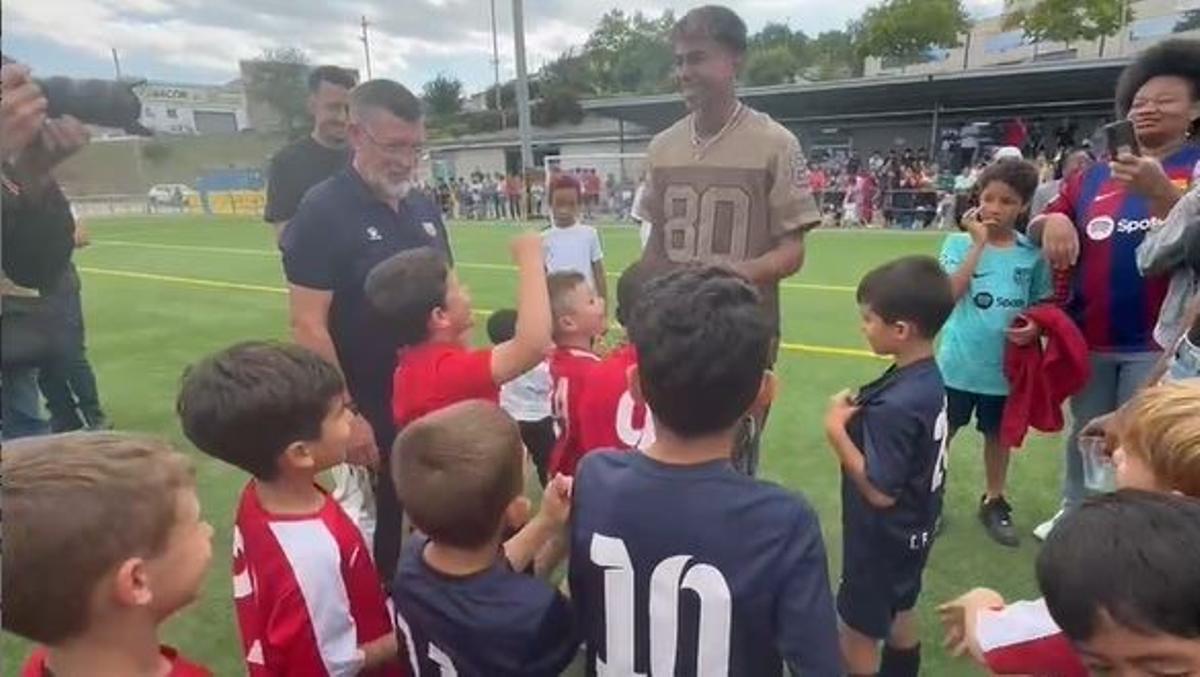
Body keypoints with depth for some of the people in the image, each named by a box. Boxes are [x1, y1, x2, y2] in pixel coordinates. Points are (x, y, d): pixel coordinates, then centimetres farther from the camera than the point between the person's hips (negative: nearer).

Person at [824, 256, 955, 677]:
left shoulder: (895, 405, -32)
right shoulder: (930, 379, -5)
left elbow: (880, 491, -27)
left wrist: (836, 429, -23)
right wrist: (862, 414, -6)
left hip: (882, 540, -9)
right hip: (912, 530, 9)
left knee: (857, 633, 11)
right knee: (899, 613, 28)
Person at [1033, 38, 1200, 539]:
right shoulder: (1096, 174, 9)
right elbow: (1037, 227, 14)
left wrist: (1157, 189, -29)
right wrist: (1053, 221, -10)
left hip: (1158, 340, -4)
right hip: (1089, 336, 4)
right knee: (1085, 434, 17)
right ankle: (1074, 514, 34)